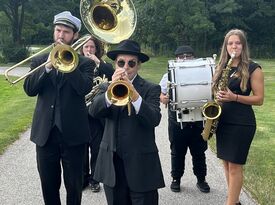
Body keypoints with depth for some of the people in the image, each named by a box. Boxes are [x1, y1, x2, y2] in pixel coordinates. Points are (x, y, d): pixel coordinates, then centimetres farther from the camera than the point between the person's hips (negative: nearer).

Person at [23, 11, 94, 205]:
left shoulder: (85, 63, 2)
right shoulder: (40, 60, 9)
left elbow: (84, 88, -16)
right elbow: (29, 89, -4)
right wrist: (47, 67, -17)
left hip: (72, 133, -2)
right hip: (45, 132, 3)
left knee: (74, 186, 8)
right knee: (48, 185, 14)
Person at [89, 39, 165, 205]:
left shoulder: (151, 89, -1)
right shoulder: (106, 88, 8)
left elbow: (154, 120, -17)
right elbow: (94, 111, -10)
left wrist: (134, 95, -30)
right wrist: (111, 89, -26)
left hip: (141, 164, -3)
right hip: (112, 164, 3)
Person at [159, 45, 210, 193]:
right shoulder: (169, 76, 4)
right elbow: (161, 95, 7)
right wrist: (164, 99, -16)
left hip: (198, 121, 1)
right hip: (177, 121, 0)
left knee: (199, 152, 11)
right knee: (177, 152, 11)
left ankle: (201, 179, 27)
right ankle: (176, 179, 27)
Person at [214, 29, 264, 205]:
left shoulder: (253, 68, -7)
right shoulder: (222, 67, 10)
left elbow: (259, 99, -9)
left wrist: (234, 97, -21)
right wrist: (218, 97, 0)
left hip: (242, 123, -6)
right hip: (223, 121, 6)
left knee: (235, 165, -4)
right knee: (227, 163, 12)